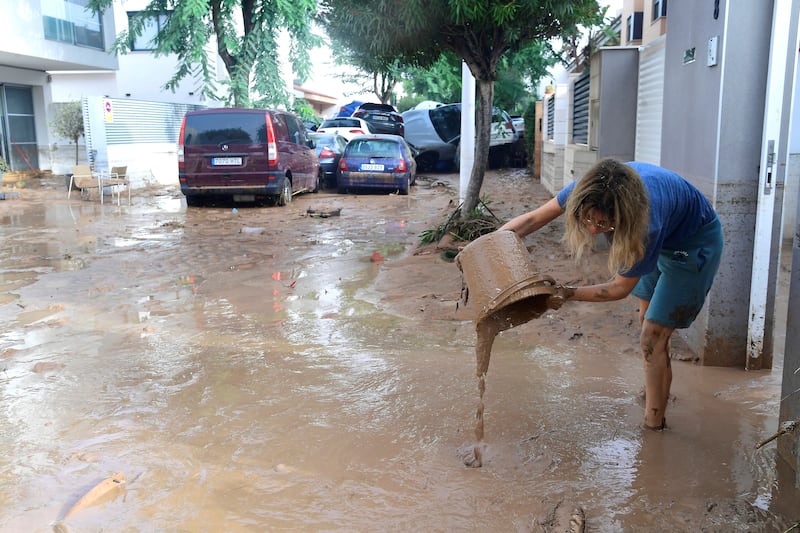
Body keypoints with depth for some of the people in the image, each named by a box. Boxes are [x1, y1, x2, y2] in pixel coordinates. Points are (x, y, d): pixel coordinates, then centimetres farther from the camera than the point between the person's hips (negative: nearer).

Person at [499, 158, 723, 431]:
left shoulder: (648, 224, -45)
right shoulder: (590, 191, -32)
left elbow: (620, 288, -30)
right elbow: (533, 218, -21)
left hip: (694, 242, -7)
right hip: (662, 240, 7)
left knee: (652, 337, -8)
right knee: (646, 318, 22)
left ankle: (654, 423, 7)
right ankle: (657, 390, 44)